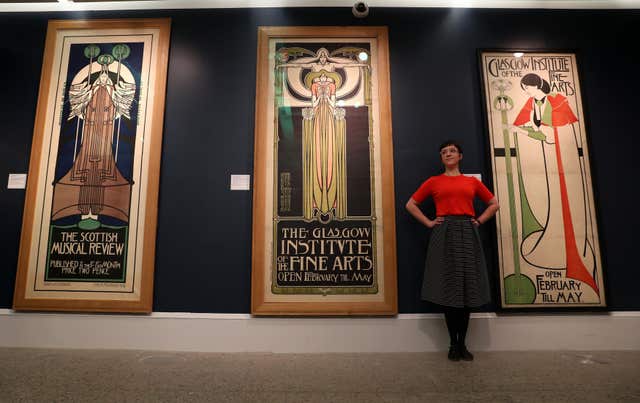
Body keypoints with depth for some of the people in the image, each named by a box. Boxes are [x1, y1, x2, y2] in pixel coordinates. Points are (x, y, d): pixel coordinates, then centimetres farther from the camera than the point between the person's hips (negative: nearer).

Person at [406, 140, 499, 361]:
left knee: (468, 288, 2)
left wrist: (479, 221, 7)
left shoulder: (472, 182, 14)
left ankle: (463, 343, 14)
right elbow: (411, 205, 10)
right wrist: (428, 222, 0)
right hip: (444, 234, -2)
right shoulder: (433, 181, 9)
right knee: (448, 289, -1)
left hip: (468, 234, 2)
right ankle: (453, 343, 10)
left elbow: (494, 204, 21)